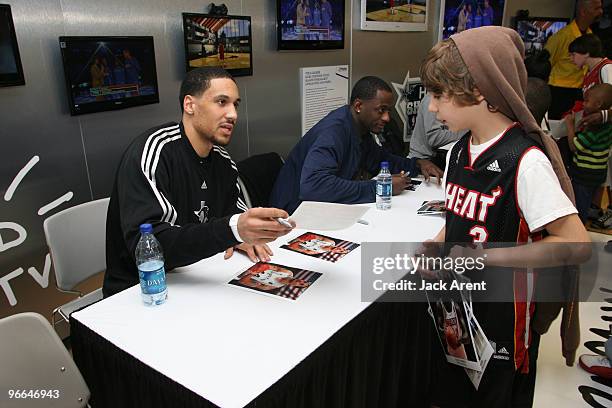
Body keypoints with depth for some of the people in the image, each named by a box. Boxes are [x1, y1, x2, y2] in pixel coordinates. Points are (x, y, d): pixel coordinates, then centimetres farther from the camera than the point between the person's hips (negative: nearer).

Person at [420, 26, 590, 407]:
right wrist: (438, 244, -5)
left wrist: (484, 256, -24)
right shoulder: (460, 151, 1)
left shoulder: (524, 161, -23)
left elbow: (576, 244, -23)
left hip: (500, 311, -7)